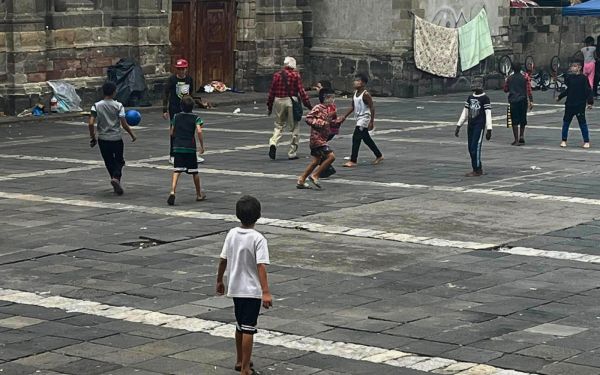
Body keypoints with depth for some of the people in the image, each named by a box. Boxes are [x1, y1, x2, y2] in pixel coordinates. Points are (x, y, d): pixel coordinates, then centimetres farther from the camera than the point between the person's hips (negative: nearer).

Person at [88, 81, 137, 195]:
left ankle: (116, 185, 19)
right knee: (119, 161, 12)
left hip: (103, 139, 2)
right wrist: (132, 135, 5)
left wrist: (92, 137, 4)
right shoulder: (118, 106, -8)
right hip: (116, 138, -2)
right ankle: (116, 178, -16)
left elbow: (91, 123, -10)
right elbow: (124, 124, -11)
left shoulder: (96, 106, -3)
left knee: (109, 162, 15)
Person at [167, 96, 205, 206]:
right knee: (194, 172, 13)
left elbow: (172, 133, 11)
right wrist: (202, 146, -6)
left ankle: (172, 192, -28)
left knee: (176, 171, -6)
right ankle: (199, 194, 27)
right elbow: (199, 131, -15)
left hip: (177, 147, 1)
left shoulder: (176, 117, 7)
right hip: (190, 148, -1)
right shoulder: (195, 118, -1)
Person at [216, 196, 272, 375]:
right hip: (252, 290, -6)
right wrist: (266, 292, -26)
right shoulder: (258, 239, -17)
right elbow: (261, 266, -23)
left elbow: (223, 260, 6)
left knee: (240, 326, 21)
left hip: (235, 288, 6)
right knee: (248, 329, -1)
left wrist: (219, 281, 21)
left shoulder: (232, 234, -1)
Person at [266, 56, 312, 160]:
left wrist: (269, 105, 16)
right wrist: (308, 104, 0)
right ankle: (292, 153, 8)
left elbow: (272, 91, 7)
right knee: (294, 127, 7)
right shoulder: (295, 75, -4)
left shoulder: (277, 75, 4)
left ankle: (273, 143, -14)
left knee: (278, 125, 13)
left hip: (278, 101, 3)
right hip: (291, 101, -3)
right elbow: (301, 91, -6)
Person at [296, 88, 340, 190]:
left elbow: (332, 121, 22)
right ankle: (315, 175, -7)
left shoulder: (329, 109, 12)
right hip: (317, 138, -10)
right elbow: (308, 119, -18)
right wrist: (321, 123, -23)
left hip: (323, 138, 10)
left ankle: (301, 181, 20)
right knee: (331, 156, -16)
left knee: (316, 161, 14)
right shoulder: (318, 108, -13)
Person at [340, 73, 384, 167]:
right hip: (359, 119, 9)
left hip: (364, 119, -9)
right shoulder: (355, 93, 8)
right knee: (367, 139, 17)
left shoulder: (365, 94, -17)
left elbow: (372, 108, -18)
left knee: (356, 139, -13)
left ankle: (353, 161, -11)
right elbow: (353, 107, 19)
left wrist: (372, 122, -22)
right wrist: (345, 117, 16)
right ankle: (379, 156, 30)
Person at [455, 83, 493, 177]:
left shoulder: (485, 98, -4)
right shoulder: (470, 97, 15)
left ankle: (477, 170, -3)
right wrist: (458, 126, 16)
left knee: (475, 147, -10)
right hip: (470, 125, 7)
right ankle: (477, 168, 16)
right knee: (471, 148, 6)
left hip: (479, 126, -7)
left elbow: (488, 114, -9)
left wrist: (489, 130, -15)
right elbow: (465, 113, 20)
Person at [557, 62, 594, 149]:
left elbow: (588, 91, -9)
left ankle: (586, 142, 8)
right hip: (569, 104, 5)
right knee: (566, 122, 8)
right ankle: (564, 141, 18)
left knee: (582, 123, -1)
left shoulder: (583, 78, -8)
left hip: (580, 105, -5)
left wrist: (590, 102, -16)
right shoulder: (569, 78, 6)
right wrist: (560, 97, 27)